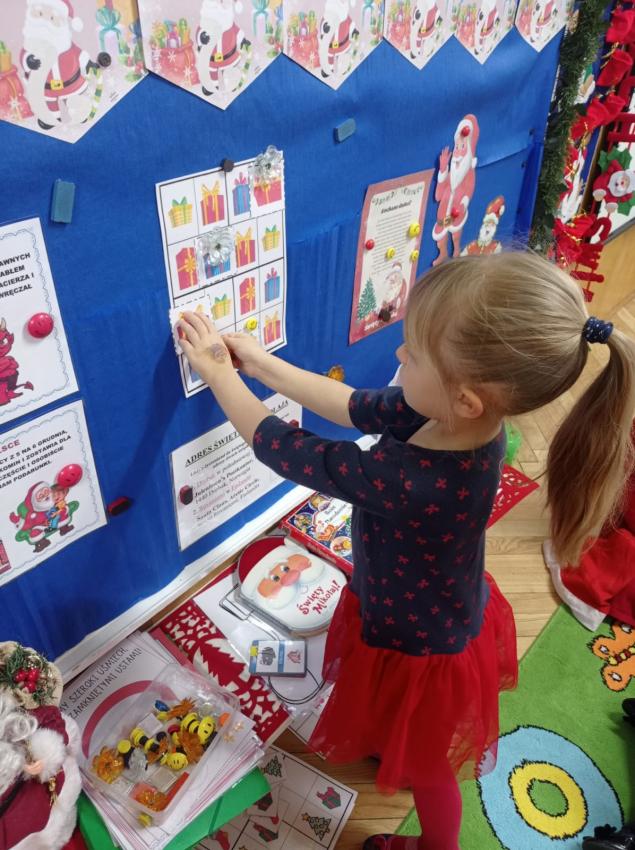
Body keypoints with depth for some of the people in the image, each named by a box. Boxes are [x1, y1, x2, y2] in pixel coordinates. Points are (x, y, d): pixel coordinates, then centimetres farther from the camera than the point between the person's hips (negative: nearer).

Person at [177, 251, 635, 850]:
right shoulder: (459, 418, -22)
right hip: (444, 616, 7)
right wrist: (262, 365, -7)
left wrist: (217, 372, -17)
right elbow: (356, 406, -8)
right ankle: (397, 759, 70)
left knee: (425, 768, 27)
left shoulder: (409, 482, -45)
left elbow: (282, 449, -32)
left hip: (421, 650, -7)